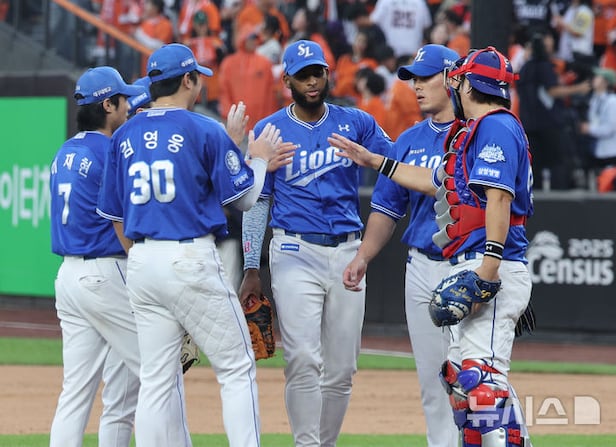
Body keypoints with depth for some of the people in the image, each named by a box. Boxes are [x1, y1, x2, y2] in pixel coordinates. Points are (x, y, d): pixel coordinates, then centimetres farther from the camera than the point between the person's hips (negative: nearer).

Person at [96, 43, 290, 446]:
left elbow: (116, 215, 14)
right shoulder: (205, 130, -6)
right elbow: (244, 197, -1)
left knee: (156, 380, 7)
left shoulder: (124, 137, 10)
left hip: (142, 262, 6)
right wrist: (259, 159, 18)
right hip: (192, 259, -6)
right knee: (237, 367, 2)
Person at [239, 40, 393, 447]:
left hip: (347, 255, 3)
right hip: (295, 253, -3)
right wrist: (252, 270, -1)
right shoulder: (269, 131, 3)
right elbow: (256, 202, 5)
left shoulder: (356, 123, 8)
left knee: (341, 368, 4)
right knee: (303, 360, -16)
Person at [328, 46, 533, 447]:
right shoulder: (478, 130, 23)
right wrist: (373, 161, 41)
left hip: (494, 270, -11)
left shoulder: (496, 127, -9)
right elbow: (438, 182, 36)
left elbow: (499, 198, -20)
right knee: (460, 374, 12)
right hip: (471, 272, 11)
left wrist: (489, 265, -28)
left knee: (482, 373, -21)